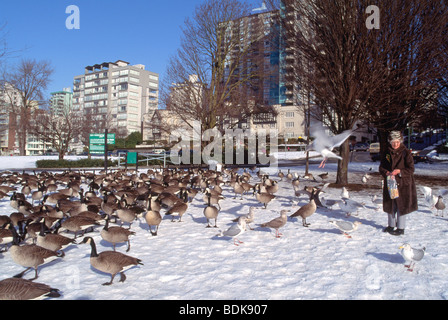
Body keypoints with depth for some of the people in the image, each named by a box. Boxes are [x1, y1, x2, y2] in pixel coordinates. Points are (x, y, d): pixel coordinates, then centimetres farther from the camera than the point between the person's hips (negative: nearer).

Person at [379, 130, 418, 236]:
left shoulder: (406, 152, -6)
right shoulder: (387, 153, 6)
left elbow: (411, 169, -7)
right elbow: (381, 167, 7)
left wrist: (399, 171, -21)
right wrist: (386, 173, -13)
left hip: (403, 183, -4)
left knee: (401, 206, -1)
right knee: (390, 205, 12)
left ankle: (401, 228, 10)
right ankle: (391, 225, 28)